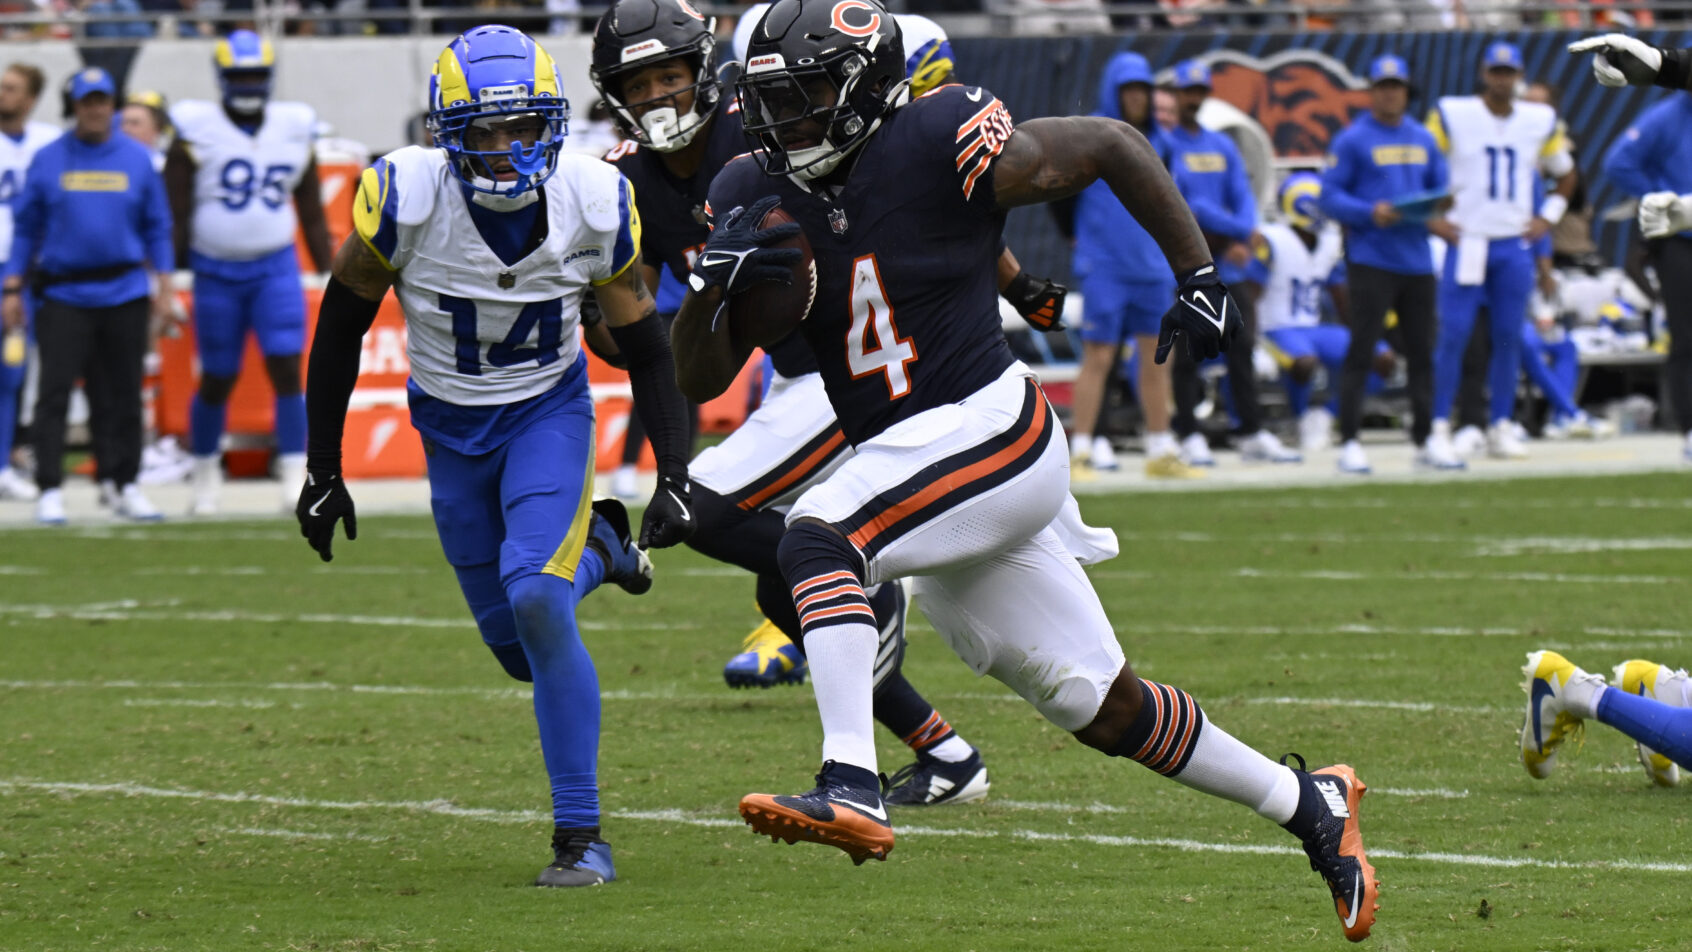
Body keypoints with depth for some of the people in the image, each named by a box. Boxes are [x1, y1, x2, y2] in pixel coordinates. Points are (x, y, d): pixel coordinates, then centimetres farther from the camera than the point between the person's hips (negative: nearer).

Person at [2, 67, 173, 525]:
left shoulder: (137, 159, 6)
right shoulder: (47, 161, 3)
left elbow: (157, 226, 10)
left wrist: (162, 286, 5)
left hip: (124, 295, 1)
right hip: (64, 294, -1)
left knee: (122, 396, 6)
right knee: (54, 392, -7)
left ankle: (126, 486, 14)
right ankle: (50, 490, -4)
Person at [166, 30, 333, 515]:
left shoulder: (293, 130, 4)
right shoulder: (196, 132, -6)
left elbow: (312, 214, 10)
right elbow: (175, 215, -4)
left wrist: (328, 275, 7)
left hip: (276, 269, 2)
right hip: (216, 271, -2)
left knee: (287, 369, -11)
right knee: (217, 380, 7)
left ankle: (295, 476, -9)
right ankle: (206, 470, 28)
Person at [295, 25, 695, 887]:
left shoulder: (594, 202, -20)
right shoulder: (404, 196, -24)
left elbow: (644, 346, -6)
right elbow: (340, 330, -8)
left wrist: (672, 479, -10)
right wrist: (321, 471, -4)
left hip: (549, 411, -2)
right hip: (450, 426, 2)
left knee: (536, 599, -23)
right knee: (516, 645, 5)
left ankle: (581, 833, -12)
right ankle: (595, 549, 41)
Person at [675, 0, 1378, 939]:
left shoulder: (937, 147, -13)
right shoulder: (756, 196, 4)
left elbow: (1113, 146, -2)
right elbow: (698, 378, 5)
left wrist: (1198, 278, -2)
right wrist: (713, 280, -14)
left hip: (992, 437, -7)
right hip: (901, 463, 7)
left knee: (814, 536, -29)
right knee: (1103, 707, 12)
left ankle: (852, 786, -39)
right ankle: (1308, 803, 28)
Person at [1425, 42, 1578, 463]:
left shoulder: (1539, 121, 8)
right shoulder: (1451, 115, -2)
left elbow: (1566, 174, 22)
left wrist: (1547, 218, 10)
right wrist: (1431, 218, -6)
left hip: (1515, 244, 3)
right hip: (1465, 241, -3)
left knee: (1509, 337, 4)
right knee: (1453, 334, -9)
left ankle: (1501, 428, 12)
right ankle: (1440, 430, -6)